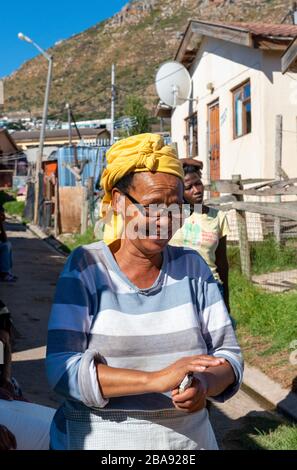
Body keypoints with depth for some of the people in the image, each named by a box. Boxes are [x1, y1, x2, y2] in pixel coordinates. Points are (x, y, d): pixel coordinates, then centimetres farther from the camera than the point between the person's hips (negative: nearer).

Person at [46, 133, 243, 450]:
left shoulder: (191, 267, -3)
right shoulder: (86, 266, -11)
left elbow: (227, 353, -2)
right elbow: (61, 369, -20)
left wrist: (205, 383, -24)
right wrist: (156, 379, -30)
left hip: (189, 437, 3)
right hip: (97, 439, -2)